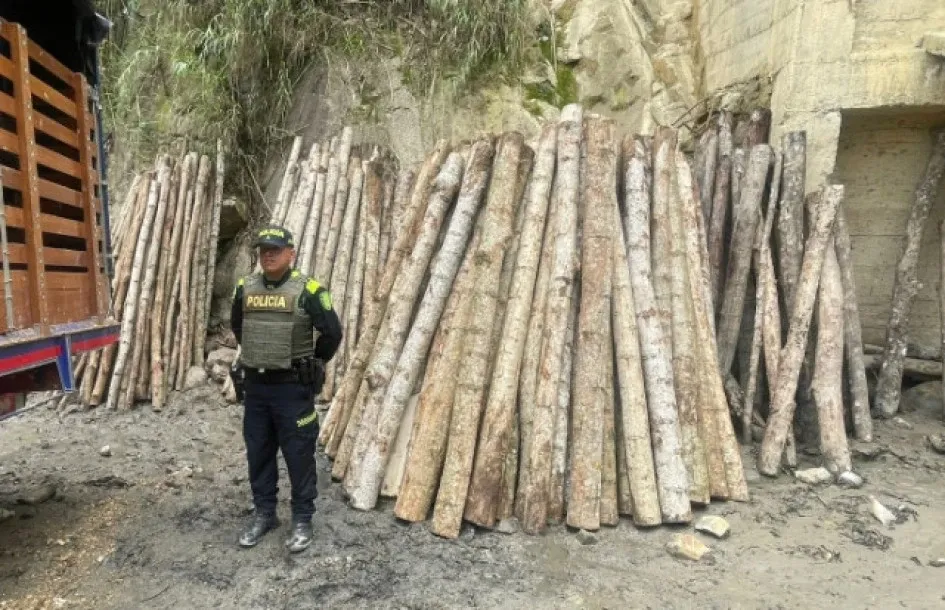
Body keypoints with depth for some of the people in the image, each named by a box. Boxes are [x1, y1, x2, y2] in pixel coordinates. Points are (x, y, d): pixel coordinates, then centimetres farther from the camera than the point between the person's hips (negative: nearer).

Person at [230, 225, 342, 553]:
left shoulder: (307, 290, -13)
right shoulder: (245, 288, 3)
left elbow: (332, 334, -8)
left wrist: (309, 364, 3)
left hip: (292, 387, -5)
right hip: (254, 385, 5)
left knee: (299, 455, 4)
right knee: (258, 453, 15)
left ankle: (302, 519, 19)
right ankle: (264, 513, 32)